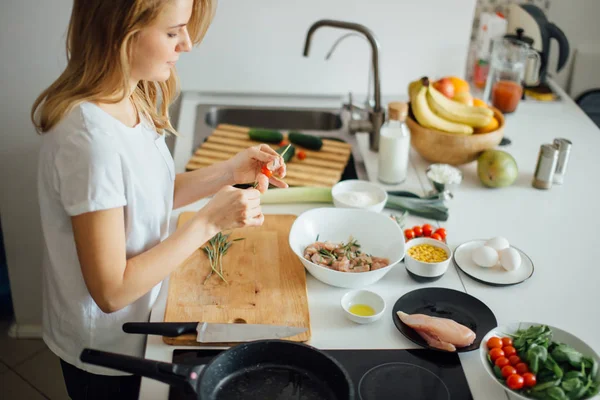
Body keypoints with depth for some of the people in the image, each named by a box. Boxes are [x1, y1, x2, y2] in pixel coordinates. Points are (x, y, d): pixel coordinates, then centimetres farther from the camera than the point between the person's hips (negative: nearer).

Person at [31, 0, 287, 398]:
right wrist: (210, 221, -25)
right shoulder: (90, 135, -33)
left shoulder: (131, 100, -7)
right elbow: (111, 291, -28)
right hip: (107, 353, -7)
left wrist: (232, 171, -6)